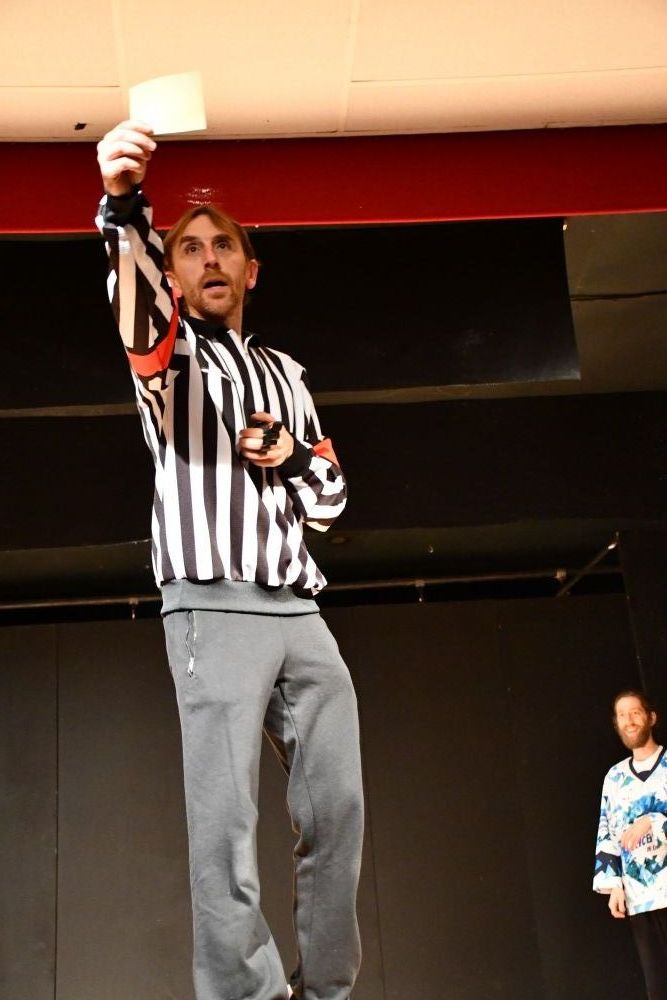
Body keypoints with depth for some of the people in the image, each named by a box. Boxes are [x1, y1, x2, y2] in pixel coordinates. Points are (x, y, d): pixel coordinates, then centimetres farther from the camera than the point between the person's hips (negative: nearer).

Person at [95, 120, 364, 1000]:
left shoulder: (284, 371, 26)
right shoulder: (174, 354, 10)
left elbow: (332, 492, 27)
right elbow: (137, 306, -17)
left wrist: (292, 457, 3)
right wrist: (126, 206, -38)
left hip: (300, 611, 5)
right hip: (213, 608, -5)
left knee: (336, 807, 1)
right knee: (226, 819, -11)